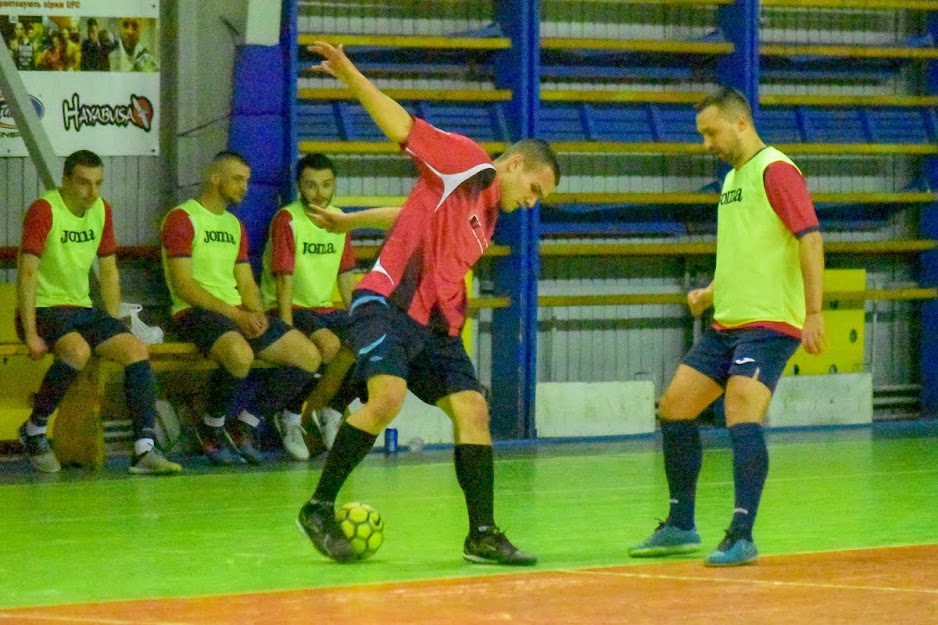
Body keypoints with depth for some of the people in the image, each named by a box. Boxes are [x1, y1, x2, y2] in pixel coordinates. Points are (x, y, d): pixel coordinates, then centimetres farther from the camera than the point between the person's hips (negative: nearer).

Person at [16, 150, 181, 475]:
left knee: (136, 350, -16)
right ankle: (34, 430, -15)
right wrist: (31, 335, -23)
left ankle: (144, 449, -20)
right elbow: (27, 273, -17)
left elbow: (108, 271, 18)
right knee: (77, 351, -35)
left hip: (82, 310, 7)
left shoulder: (101, 210, 10)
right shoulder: (43, 210, -12)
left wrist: (113, 325, 9)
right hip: (44, 309, -7)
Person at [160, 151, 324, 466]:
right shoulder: (182, 219, -4)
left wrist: (256, 314, -4)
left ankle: (246, 425, 1)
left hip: (238, 313, 8)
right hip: (195, 312, -8)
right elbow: (182, 284, -13)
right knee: (240, 354, -39)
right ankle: (211, 429, -13)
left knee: (308, 356, -7)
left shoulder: (234, 225, 22)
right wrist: (234, 313, -17)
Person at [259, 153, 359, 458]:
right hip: (292, 309, -7)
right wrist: (287, 328, -25)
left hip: (325, 308, 7)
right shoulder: (286, 220, -11)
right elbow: (284, 279, -17)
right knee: (329, 344, -34)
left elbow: (345, 276, 15)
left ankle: (332, 411, 5)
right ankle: (291, 416, -14)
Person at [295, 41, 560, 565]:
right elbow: (401, 126, -9)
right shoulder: (466, 162, -2)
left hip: (435, 325, 9)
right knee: (388, 397, -26)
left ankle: (483, 535, 1)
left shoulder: (488, 217, 21)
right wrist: (350, 75, -21)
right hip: (388, 303, -9)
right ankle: (319, 509, -14)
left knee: (473, 410, -2)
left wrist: (350, 220, 40)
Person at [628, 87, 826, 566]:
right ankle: (681, 527, 20)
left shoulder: (775, 171, -10)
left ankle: (742, 538, -21)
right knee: (674, 408, 9)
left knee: (741, 415, -21)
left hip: (769, 322, -10)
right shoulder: (733, 178, 19)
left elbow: (810, 239, -17)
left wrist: (814, 312, -24)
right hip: (727, 324, 10)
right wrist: (711, 293, 14)